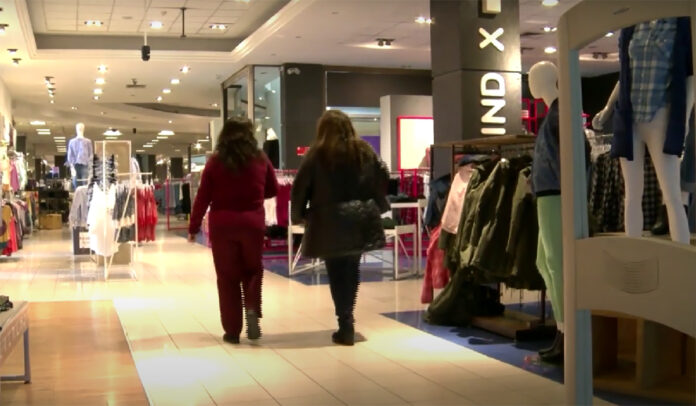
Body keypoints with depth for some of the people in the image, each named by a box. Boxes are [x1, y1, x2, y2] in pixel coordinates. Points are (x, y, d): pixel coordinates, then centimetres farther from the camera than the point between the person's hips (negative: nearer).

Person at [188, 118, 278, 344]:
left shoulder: (215, 162, -3)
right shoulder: (260, 159, 0)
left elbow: (202, 198, -4)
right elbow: (273, 190, 12)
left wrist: (193, 228, 4)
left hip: (222, 225, -1)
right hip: (253, 223, 1)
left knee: (227, 276, 9)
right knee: (252, 270, 20)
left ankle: (232, 330, 11)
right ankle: (252, 310, -4)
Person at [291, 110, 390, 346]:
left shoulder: (317, 154, -4)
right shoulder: (364, 151, 7)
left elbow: (300, 186, -6)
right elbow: (383, 178, 9)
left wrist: (299, 215, 7)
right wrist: (376, 207, 18)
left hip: (331, 222, -4)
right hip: (360, 220, 4)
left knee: (337, 273, 4)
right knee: (352, 269, 18)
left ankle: (345, 326, 4)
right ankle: (347, 321, 27)